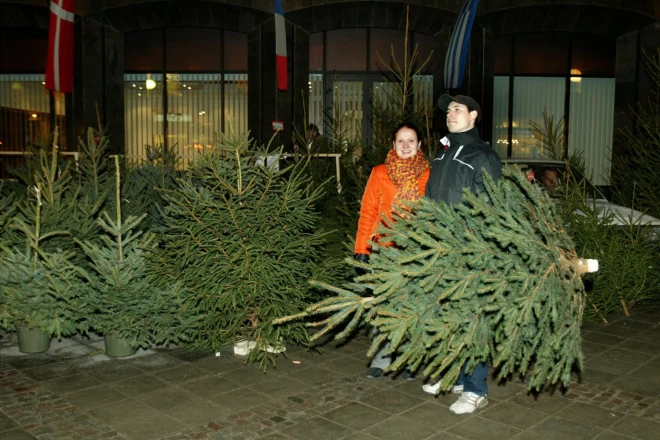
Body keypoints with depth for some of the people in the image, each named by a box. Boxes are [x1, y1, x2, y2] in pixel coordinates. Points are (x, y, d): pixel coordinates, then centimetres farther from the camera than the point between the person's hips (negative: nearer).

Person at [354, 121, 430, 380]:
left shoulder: (429, 175, 3)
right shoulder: (380, 173, 4)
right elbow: (367, 212, 4)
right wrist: (362, 247, -1)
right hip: (386, 251, 0)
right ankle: (382, 357, 16)